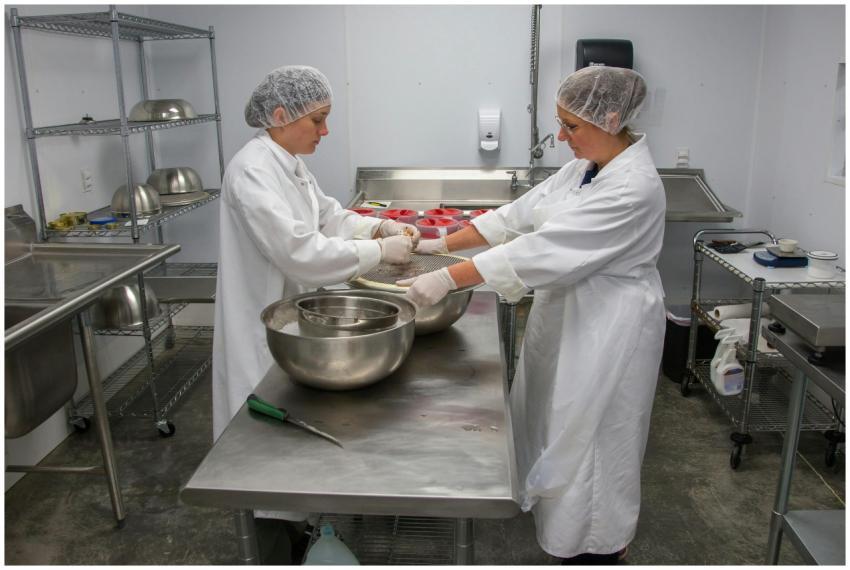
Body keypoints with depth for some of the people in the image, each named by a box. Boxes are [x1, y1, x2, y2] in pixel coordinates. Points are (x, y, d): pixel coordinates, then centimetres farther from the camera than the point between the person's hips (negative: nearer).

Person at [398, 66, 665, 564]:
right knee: (556, 423, 21)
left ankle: (600, 547, 31)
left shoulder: (633, 187, -25)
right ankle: (565, 526, 44)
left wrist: (447, 279, -30)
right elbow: (520, 214, 6)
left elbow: (543, 250, -30)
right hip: (567, 313, 9)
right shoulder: (587, 165, 4)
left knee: (590, 437, 6)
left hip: (608, 331, -9)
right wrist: (445, 243, -1)